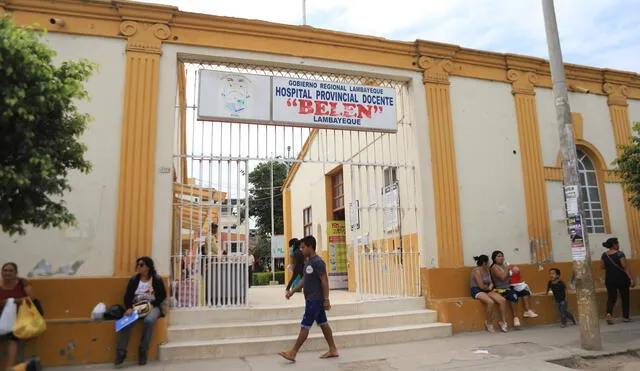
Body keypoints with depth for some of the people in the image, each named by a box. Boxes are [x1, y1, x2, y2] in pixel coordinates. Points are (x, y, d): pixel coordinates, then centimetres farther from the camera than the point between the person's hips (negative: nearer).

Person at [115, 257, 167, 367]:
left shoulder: (157, 279, 1)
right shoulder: (134, 280, 10)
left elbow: (163, 296, -1)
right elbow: (127, 296, 5)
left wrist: (151, 305, -14)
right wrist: (129, 308, -15)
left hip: (152, 306, -3)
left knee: (149, 320, -36)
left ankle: (143, 351, -21)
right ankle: (121, 352, -21)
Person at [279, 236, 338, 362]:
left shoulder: (318, 262, -17)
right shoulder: (309, 262, 12)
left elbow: (324, 281, -19)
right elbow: (304, 279, 19)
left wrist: (326, 299, -19)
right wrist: (292, 291, 14)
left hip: (315, 300, -10)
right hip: (311, 299, 10)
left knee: (305, 326, -3)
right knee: (323, 323, 13)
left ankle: (293, 353, 3)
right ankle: (333, 350, 21)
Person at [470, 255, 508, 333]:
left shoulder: (487, 270, 14)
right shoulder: (477, 271, -14)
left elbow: (491, 283, 12)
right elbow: (481, 286, -17)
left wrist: (490, 286, -11)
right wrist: (488, 286, 3)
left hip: (487, 290, 8)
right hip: (477, 291, -8)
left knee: (503, 300, -15)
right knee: (491, 302, -34)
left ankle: (503, 322, -6)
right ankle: (489, 323, -14)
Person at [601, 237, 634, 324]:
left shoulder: (604, 255, 3)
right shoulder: (619, 254, -13)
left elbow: (603, 266, 12)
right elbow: (625, 267, -17)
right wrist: (631, 279, -18)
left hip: (609, 279, 4)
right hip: (621, 278, -4)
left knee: (611, 297, 6)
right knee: (625, 297, 13)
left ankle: (609, 313, -17)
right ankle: (625, 316, 18)